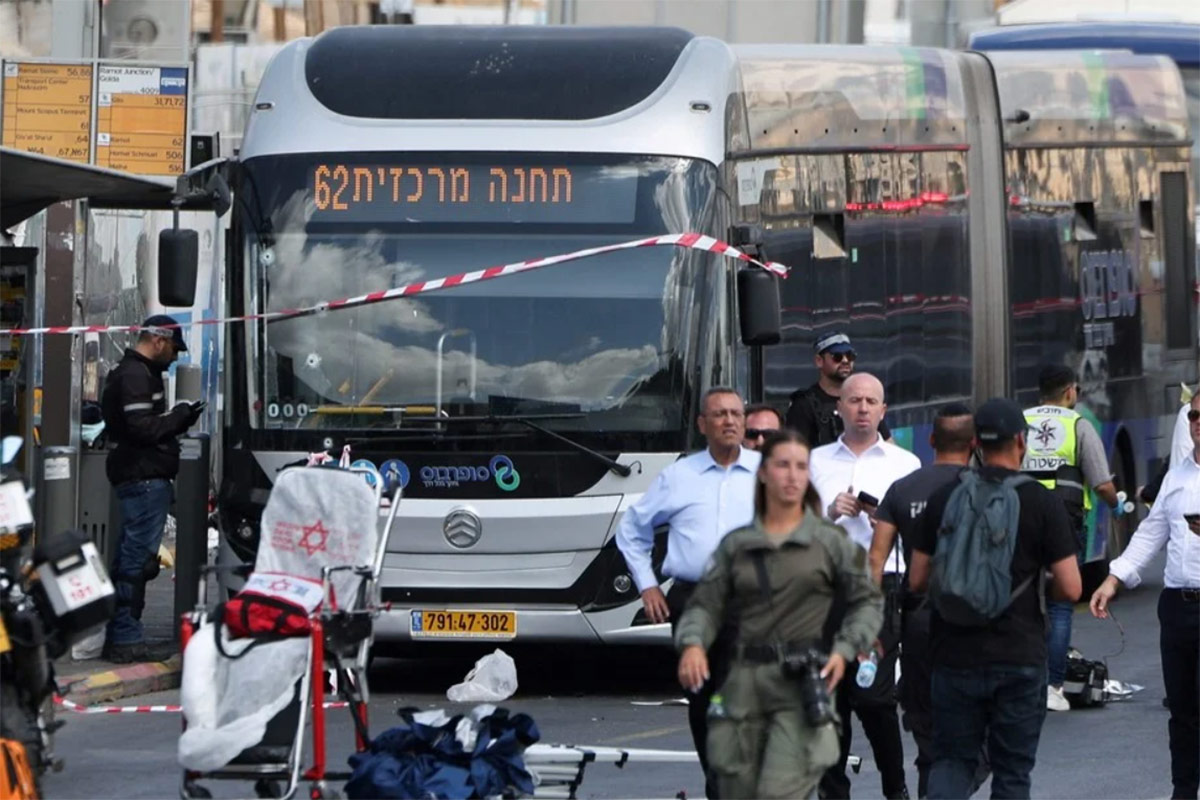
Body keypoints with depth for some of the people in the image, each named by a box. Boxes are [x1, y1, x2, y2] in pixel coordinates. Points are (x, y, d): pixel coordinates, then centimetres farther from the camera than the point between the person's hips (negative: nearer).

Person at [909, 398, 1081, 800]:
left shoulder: (943, 499, 0)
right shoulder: (1042, 502, -7)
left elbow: (917, 580, 5)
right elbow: (1070, 588, -9)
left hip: (956, 657, 2)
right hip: (1020, 658, -2)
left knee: (952, 760, 11)